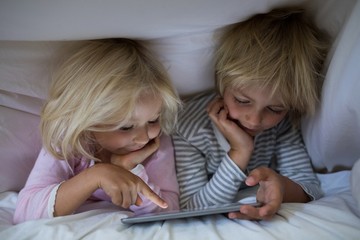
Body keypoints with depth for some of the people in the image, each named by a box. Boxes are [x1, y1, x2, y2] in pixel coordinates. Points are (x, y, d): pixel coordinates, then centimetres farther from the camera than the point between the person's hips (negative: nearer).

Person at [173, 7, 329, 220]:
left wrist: (282, 186, -37)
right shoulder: (190, 129, -25)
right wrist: (240, 153, -35)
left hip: (262, 219, 2)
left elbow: (311, 190, -14)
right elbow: (191, 212, -25)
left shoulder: (283, 122, -13)